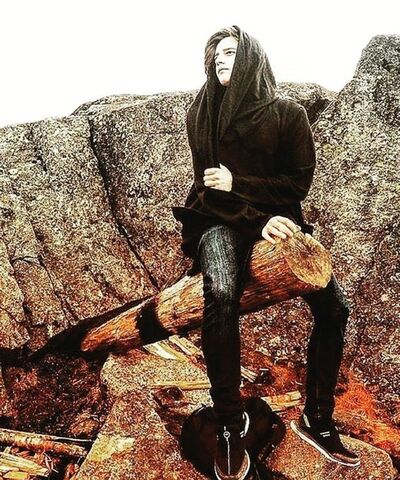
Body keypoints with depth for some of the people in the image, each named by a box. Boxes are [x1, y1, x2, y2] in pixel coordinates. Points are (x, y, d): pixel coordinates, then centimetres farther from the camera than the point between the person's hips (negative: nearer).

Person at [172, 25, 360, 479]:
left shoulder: (288, 113, 2)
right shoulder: (201, 114, 4)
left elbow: (300, 182, -1)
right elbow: (207, 186, 0)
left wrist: (237, 183, -13)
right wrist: (258, 220, -14)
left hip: (277, 217, 2)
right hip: (222, 220, -1)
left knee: (334, 306, -16)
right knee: (220, 296, -33)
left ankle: (317, 419, 5)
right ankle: (230, 424, -15)